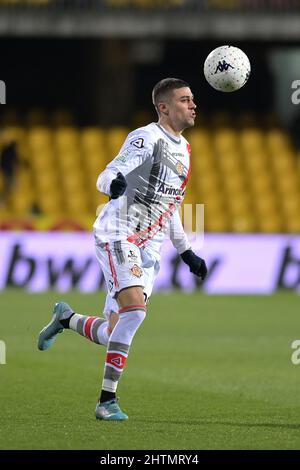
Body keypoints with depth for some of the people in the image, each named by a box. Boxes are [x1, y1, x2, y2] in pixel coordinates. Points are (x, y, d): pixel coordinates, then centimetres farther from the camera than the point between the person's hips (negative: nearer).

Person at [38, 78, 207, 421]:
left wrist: (186, 251, 27)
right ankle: (107, 399, -19)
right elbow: (106, 178, -18)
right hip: (118, 236, -7)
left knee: (114, 335, 0)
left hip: (148, 249, 8)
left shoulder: (183, 148, 17)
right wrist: (115, 182, -42)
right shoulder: (146, 138, -9)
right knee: (135, 306, -26)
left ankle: (66, 318, 32)